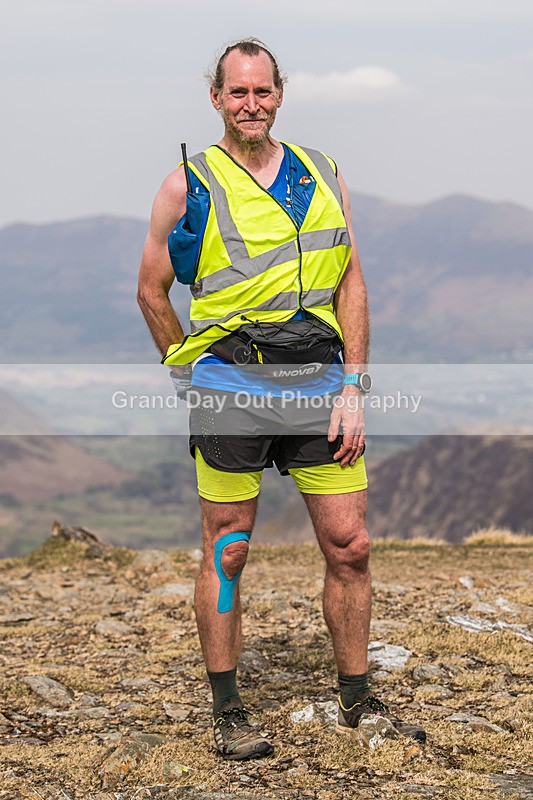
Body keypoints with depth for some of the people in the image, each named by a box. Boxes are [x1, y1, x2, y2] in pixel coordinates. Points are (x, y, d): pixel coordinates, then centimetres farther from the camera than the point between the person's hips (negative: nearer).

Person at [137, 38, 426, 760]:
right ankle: (228, 713, 14)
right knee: (227, 552, 3)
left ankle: (357, 703, 17)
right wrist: (192, 374, 8)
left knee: (349, 546, 3)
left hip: (320, 382, 3)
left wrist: (352, 389, -1)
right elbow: (152, 289, 9)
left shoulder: (324, 177, 10)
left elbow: (351, 285, 7)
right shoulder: (189, 185, 1)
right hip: (230, 387, -3)